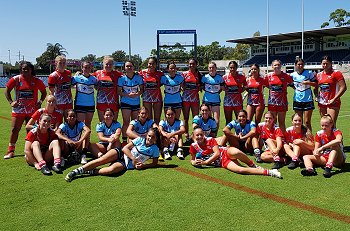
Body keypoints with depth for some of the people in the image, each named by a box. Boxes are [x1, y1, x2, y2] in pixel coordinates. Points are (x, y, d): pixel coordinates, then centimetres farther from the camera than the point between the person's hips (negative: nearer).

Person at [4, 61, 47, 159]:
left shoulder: (36, 80, -1)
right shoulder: (16, 79, -2)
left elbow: (43, 92, 12)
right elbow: (7, 90, 8)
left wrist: (40, 101, -2)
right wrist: (10, 102, -2)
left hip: (32, 110, 0)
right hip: (18, 109, 0)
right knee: (14, 129, 0)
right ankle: (10, 150, 11)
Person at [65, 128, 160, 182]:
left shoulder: (155, 149, 2)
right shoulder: (140, 140, 1)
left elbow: (154, 163, 8)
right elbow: (125, 148, -2)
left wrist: (143, 165, -10)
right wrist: (133, 158, -15)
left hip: (127, 165, -1)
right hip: (120, 154, 1)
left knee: (112, 169, -35)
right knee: (101, 160, -25)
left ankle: (90, 172, -21)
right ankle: (77, 171, -20)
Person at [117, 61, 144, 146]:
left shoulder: (138, 77, 1)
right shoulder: (121, 78, -4)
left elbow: (141, 89, 6)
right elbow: (119, 91, -4)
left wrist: (137, 94, -15)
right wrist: (128, 95, -17)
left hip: (136, 102, 2)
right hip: (125, 102, -2)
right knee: (126, 122, -5)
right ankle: (124, 141, 1)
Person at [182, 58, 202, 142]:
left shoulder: (199, 75, 7)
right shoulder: (184, 74, 3)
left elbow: (200, 87, 15)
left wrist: (199, 87, -1)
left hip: (195, 98, 1)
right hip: (186, 98, -1)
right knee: (186, 118, 4)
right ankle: (187, 136, 10)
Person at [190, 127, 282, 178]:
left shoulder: (210, 140, -4)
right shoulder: (193, 146, 0)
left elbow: (217, 153, -10)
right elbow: (192, 160, 14)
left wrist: (205, 162, -15)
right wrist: (194, 162, -10)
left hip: (225, 153, 0)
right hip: (222, 163, 1)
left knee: (235, 152, -42)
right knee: (240, 170, -29)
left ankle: (253, 166, -18)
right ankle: (269, 172, -27)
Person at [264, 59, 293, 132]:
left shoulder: (285, 76, -3)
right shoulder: (268, 76, 1)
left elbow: (292, 83, 9)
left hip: (282, 102, -2)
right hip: (272, 102, 2)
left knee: (282, 122, 6)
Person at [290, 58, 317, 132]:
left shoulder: (309, 73, -1)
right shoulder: (293, 75, 5)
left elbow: (316, 84, 2)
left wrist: (308, 82, -13)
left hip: (308, 100, -2)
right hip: (297, 100, 2)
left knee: (307, 122, -3)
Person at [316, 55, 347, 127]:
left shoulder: (336, 73, -6)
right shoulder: (319, 75, 11)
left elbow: (343, 87, -12)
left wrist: (334, 99, -16)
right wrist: (317, 96, 9)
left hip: (333, 103, -6)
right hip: (322, 103, 6)